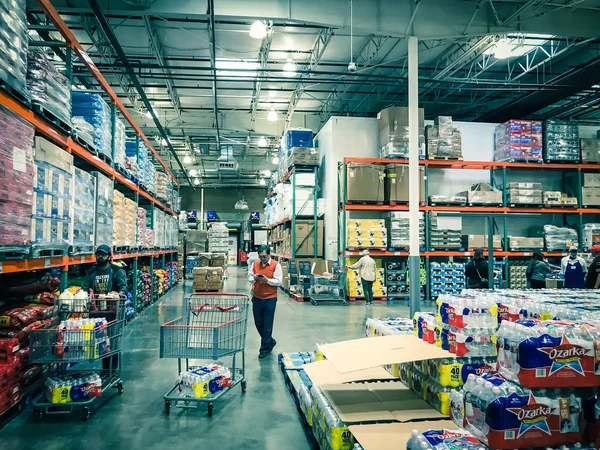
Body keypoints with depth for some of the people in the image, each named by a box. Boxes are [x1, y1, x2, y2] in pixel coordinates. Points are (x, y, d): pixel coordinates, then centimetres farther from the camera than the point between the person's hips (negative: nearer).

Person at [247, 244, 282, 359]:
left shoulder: (276, 265, -9)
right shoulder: (255, 264, 3)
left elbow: (279, 282, -11)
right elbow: (249, 277, 8)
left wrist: (267, 280, -24)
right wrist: (254, 278, -14)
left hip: (270, 299, -4)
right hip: (257, 298, 5)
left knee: (267, 324, 2)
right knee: (258, 323, 13)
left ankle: (265, 348, 15)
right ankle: (270, 341, 34)